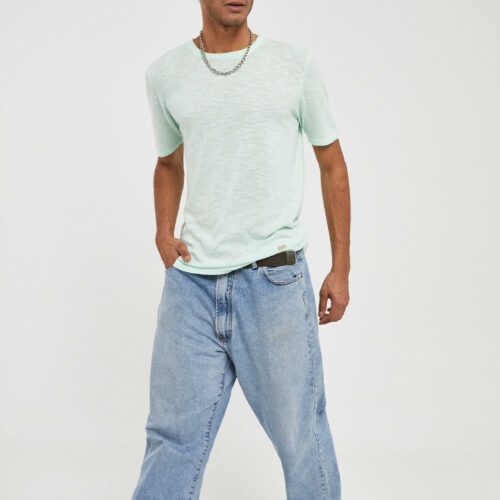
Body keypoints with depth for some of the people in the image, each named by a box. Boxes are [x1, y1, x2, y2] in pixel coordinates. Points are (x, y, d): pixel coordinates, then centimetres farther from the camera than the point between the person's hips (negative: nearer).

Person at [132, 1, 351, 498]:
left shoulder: (296, 65, 1)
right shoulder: (164, 74, 8)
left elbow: (332, 165, 8)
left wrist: (340, 269, 5)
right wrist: (163, 234, 7)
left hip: (274, 277, -2)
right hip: (190, 281, 2)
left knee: (300, 435, 4)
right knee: (172, 438, 8)